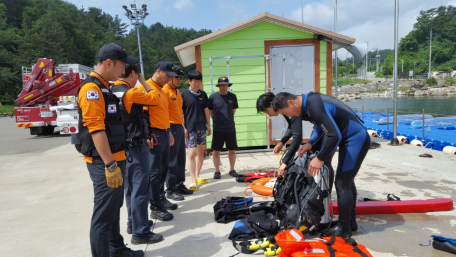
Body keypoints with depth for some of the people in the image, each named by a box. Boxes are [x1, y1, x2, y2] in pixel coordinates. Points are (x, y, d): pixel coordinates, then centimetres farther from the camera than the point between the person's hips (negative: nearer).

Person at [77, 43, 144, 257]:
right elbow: (96, 129, -23)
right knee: (104, 213, -2)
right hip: (103, 163, -10)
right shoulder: (92, 88, -15)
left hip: (115, 158, 10)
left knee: (114, 208, 19)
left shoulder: (105, 87, 15)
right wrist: (110, 165, -25)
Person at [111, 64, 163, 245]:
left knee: (130, 187, 18)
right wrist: (143, 81, 3)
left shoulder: (112, 92, 7)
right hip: (137, 146, -9)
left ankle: (133, 223, 31)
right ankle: (140, 232, 5)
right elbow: (154, 99, -5)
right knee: (140, 189, -2)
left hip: (123, 146, 9)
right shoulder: (131, 92, -18)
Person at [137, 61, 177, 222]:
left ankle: (161, 198, 29)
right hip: (154, 135, -9)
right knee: (154, 171, -2)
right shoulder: (146, 88, -12)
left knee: (163, 169, 16)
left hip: (164, 133, 9)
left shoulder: (161, 90, 17)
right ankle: (155, 207, 7)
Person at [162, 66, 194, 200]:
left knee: (181, 158, 13)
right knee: (172, 160, -4)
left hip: (180, 127, 9)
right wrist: (168, 131, -20)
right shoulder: (164, 91, -11)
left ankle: (180, 185, 24)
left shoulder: (178, 92, 17)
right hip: (171, 128, -9)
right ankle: (170, 190, 5)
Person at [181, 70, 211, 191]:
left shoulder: (203, 94, 9)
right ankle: (194, 181, -4)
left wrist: (208, 125, 12)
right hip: (190, 129, -5)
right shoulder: (184, 94, -5)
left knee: (201, 152, 11)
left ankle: (197, 176, 24)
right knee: (192, 154, -8)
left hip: (202, 128, 6)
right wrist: (184, 128, -11)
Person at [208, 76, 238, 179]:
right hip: (217, 129, -2)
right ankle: (217, 171, 17)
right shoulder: (213, 97, -4)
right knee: (216, 151, 4)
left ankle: (232, 169, 23)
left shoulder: (232, 96, 2)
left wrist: (228, 119, 10)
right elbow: (210, 112, 6)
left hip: (230, 128, 2)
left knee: (232, 150, 9)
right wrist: (217, 120, 6)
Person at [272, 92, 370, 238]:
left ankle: (344, 229, 10)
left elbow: (335, 136, -31)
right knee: (346, 181, 18)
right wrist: (310, 143, 5)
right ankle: (351, 221, 32)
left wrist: (320, 158, -21)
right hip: (355, 138, 10)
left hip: (356, 139, -10)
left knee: (342, 184, -5)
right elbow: (321, 125, 19)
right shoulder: (309, 101, 4)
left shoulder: (315, 106, -27)